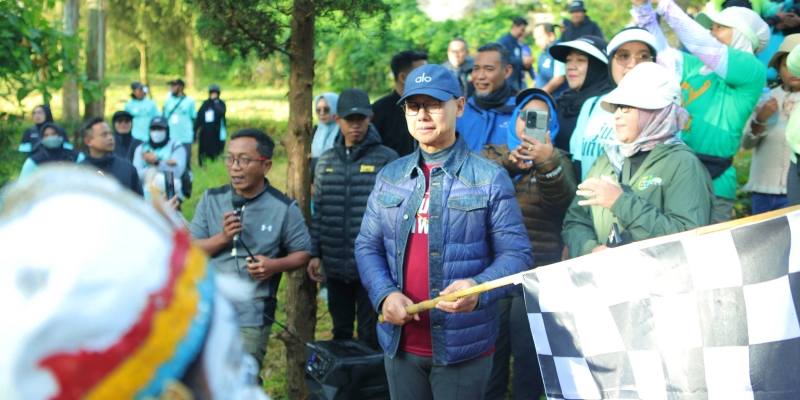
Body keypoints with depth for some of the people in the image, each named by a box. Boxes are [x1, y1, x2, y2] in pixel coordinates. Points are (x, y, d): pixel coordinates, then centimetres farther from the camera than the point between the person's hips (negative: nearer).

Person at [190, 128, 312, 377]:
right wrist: (223, 237, -14)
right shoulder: (211, 200, 5)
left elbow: (303, 253, 3)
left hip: (251, 318, -3)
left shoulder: (284, 208, -3)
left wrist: (275, 265, -16)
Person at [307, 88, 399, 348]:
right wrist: (315, 254, 6)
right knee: (340, 332, 17)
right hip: (335, 266, 4)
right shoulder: (326, 161, 10)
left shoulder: (386, 159, -4)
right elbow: (318, 211, 12)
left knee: (370, 335, 3)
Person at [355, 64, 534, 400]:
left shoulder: (490, 179, -6)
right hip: (400, 343, 4)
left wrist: (479, 289, -27)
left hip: (462, 347, -4)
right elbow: (367, 246, 9)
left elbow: (517, 253, -7)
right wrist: (384, 294, -11)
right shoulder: (389, 178, 8)